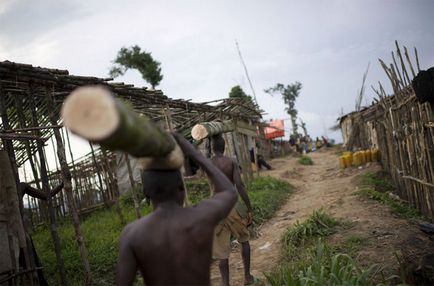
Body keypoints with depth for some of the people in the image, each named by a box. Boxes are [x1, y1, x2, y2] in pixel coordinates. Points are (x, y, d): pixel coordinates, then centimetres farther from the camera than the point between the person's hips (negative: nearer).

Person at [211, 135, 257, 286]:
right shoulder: (232, 162, -4)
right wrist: (250, 210, -11)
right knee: (244, 240, 24)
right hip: (232, 207, 0)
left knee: (222, 251, 6)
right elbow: (239, 186, -14)